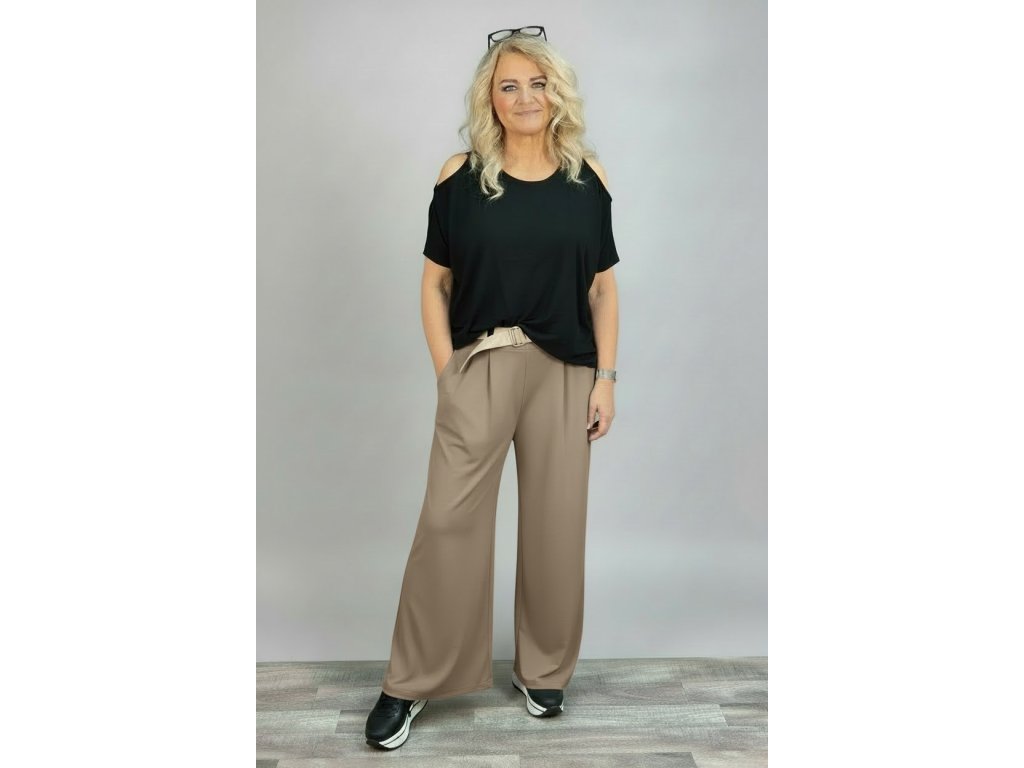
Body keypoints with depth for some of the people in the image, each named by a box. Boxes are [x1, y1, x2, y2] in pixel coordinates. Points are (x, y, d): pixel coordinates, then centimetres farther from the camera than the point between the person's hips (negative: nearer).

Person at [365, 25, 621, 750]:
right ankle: (410, 683, 16)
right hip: (479, 365, -1)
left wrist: (605, 378, 1)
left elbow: (602, 287, 7)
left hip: (564, 372, 2)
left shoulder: (587, 176, 5)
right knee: (448, 522, -1)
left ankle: (544, 671, 29)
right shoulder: (462, 175, 1)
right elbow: (436, 282, 3)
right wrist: (447, 373, -5)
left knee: (556, 526, 8)